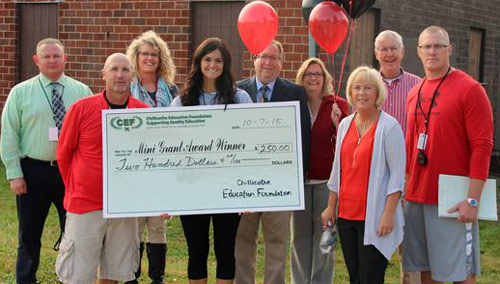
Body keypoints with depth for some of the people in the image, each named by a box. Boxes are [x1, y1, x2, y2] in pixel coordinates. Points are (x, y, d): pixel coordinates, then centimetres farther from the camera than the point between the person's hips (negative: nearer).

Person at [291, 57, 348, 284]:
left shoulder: (338, 105, -1)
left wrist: (337, 121, -21)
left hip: (326, 180, -2)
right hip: (298, 180, 2)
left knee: (324, 235, 4)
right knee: (300, 235, 8)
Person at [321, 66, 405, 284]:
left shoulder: (389, 126, -7)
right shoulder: (345, 124, 11)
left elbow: (397, 173, -9)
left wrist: (389, 213, -15)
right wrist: (331, 207, 16)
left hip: (374, 217, -6)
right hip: (346, 215, 6)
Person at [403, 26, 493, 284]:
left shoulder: (469, 89, -7)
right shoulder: (415, 93, 13)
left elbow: (482, 146, -12)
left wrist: (473, 200, -17)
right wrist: (407, 189, 15)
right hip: (416, 199, 6)